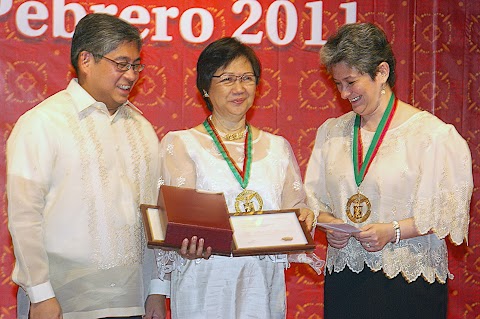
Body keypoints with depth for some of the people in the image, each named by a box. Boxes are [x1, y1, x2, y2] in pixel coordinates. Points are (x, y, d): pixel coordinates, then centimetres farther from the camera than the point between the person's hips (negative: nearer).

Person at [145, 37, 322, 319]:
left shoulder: (278, 147, 12)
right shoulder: (180, 144, 2)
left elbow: (295, 207, 12)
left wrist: (303, 219, -11)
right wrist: (187, 246, -26)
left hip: (264, 287, 3)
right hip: (204, 285, -3)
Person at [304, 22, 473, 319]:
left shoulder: (433, 133, -7)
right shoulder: (331, 132, 11)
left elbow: (448, 210, -10)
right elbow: (313, 198, 13)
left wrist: (392, 231, -20)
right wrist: (329, 224, -8)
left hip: (408, 280, -4)